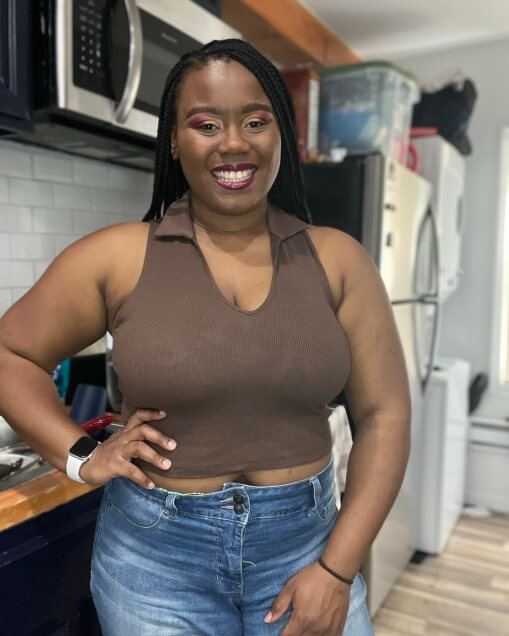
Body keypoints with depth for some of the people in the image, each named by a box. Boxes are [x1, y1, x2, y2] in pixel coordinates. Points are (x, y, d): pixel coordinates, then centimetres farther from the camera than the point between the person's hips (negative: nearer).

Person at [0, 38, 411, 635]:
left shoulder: (336, 259, -5)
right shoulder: (117, 257, -8)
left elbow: (384, 413, -3)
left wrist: (337, 569, -8)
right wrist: (80, 455, -9)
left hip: (306, 543, 1)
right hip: (155, 556, 0)